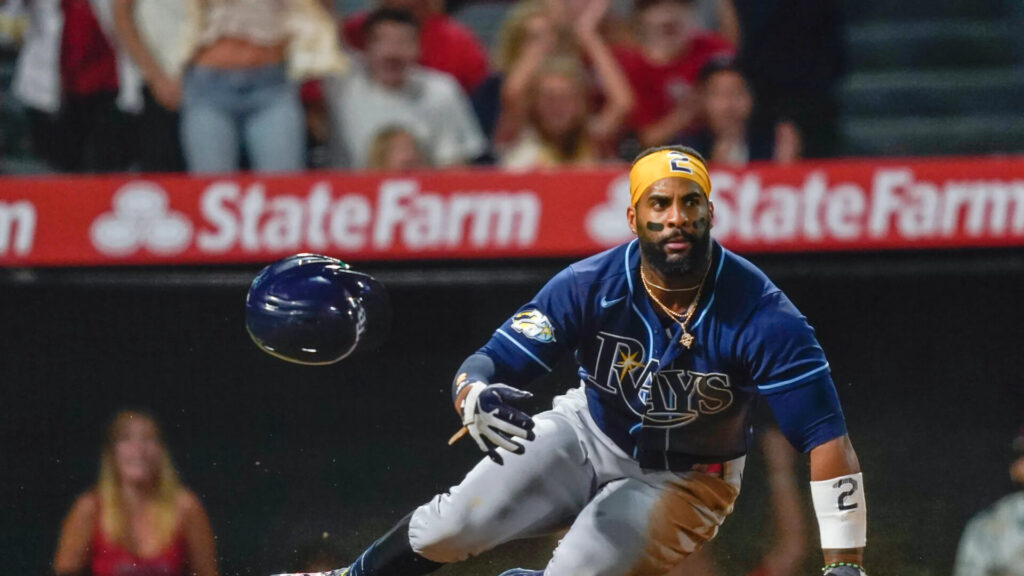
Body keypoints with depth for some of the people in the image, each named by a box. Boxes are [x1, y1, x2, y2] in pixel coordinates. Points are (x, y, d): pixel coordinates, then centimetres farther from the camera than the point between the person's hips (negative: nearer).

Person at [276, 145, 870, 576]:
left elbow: (828, 438, -29)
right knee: (453, 527, -6)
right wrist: (475, 398, -51)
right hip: (588, 434, 2)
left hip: (682, 480, -2)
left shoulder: (762, 316, -30)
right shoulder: (591, 286, -22)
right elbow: (487, 363, -24)